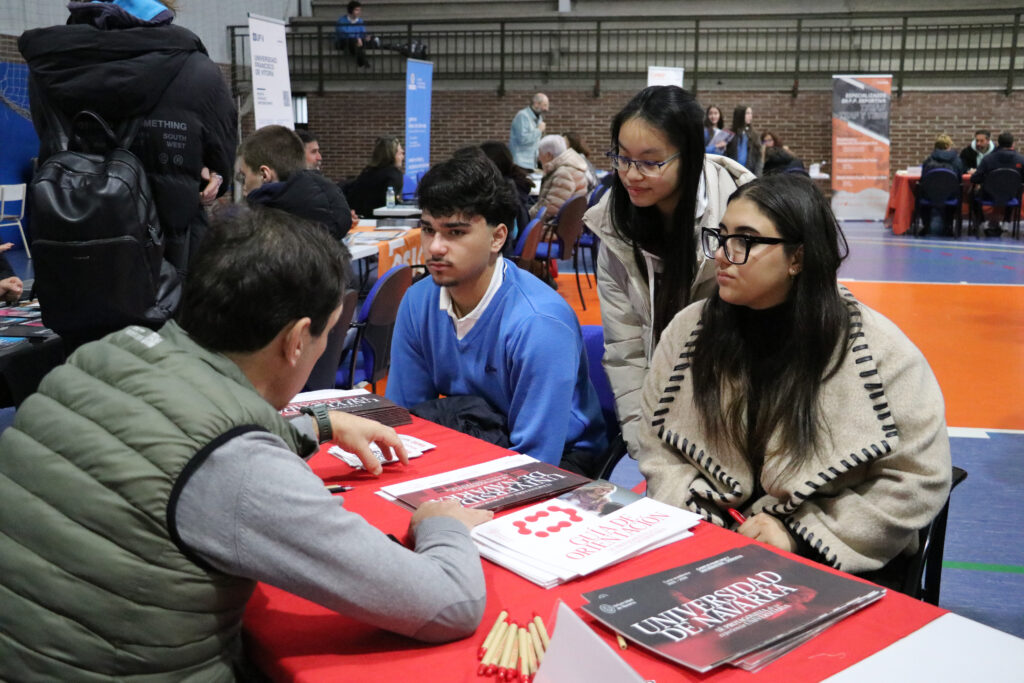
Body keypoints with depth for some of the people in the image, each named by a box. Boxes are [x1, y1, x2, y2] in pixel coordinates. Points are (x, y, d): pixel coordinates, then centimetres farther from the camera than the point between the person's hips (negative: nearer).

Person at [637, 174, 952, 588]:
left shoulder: (874, 348, -9)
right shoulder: (689, 330, 2)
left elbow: (920, 477, -8)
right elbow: (658, 447, 6)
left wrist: (800, 534, -15)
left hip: (839, 567, -3)